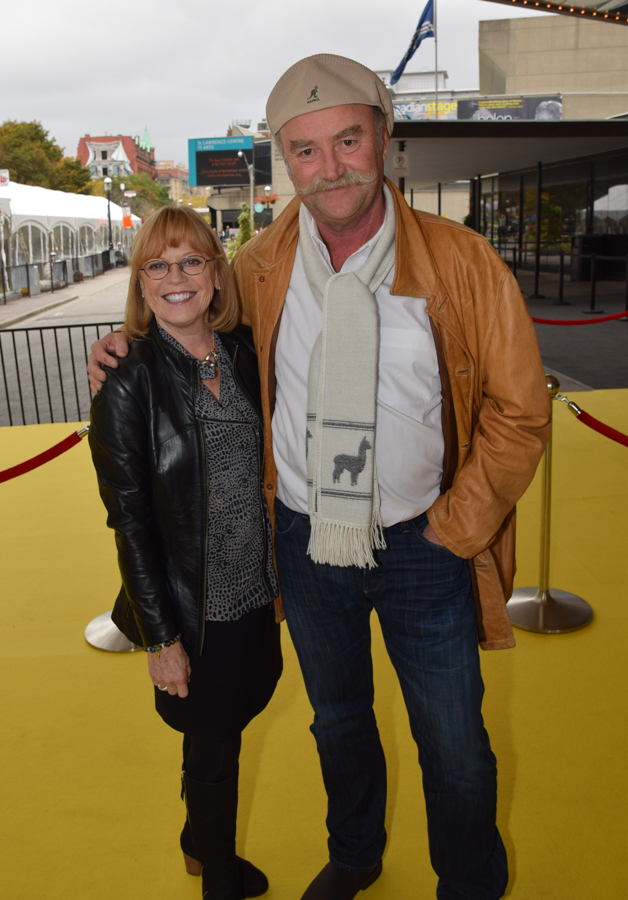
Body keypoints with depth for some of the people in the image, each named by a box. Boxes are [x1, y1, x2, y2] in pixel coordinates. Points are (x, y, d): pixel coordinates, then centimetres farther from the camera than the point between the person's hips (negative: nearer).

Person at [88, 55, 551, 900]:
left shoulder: (463, 264, -14)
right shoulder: (257, 268, -7)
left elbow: (518, 411, -7)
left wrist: (453, 528, -10)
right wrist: (137, 353, -6)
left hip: (421, 544, -2)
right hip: (305, 543, 3)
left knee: (454, 744, 14)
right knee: (338, 720, 25)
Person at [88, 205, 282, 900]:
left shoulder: (244, 351, -2)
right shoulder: (127, 383, -17)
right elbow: (129, 521, -15)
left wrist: (280, 572, 10)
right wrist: (160, 637, -12)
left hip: (254, 592, 5)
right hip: (193, 610, -5)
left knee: (223, 729, 24)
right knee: (214, 748, 14)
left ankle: (201, 843, 53)